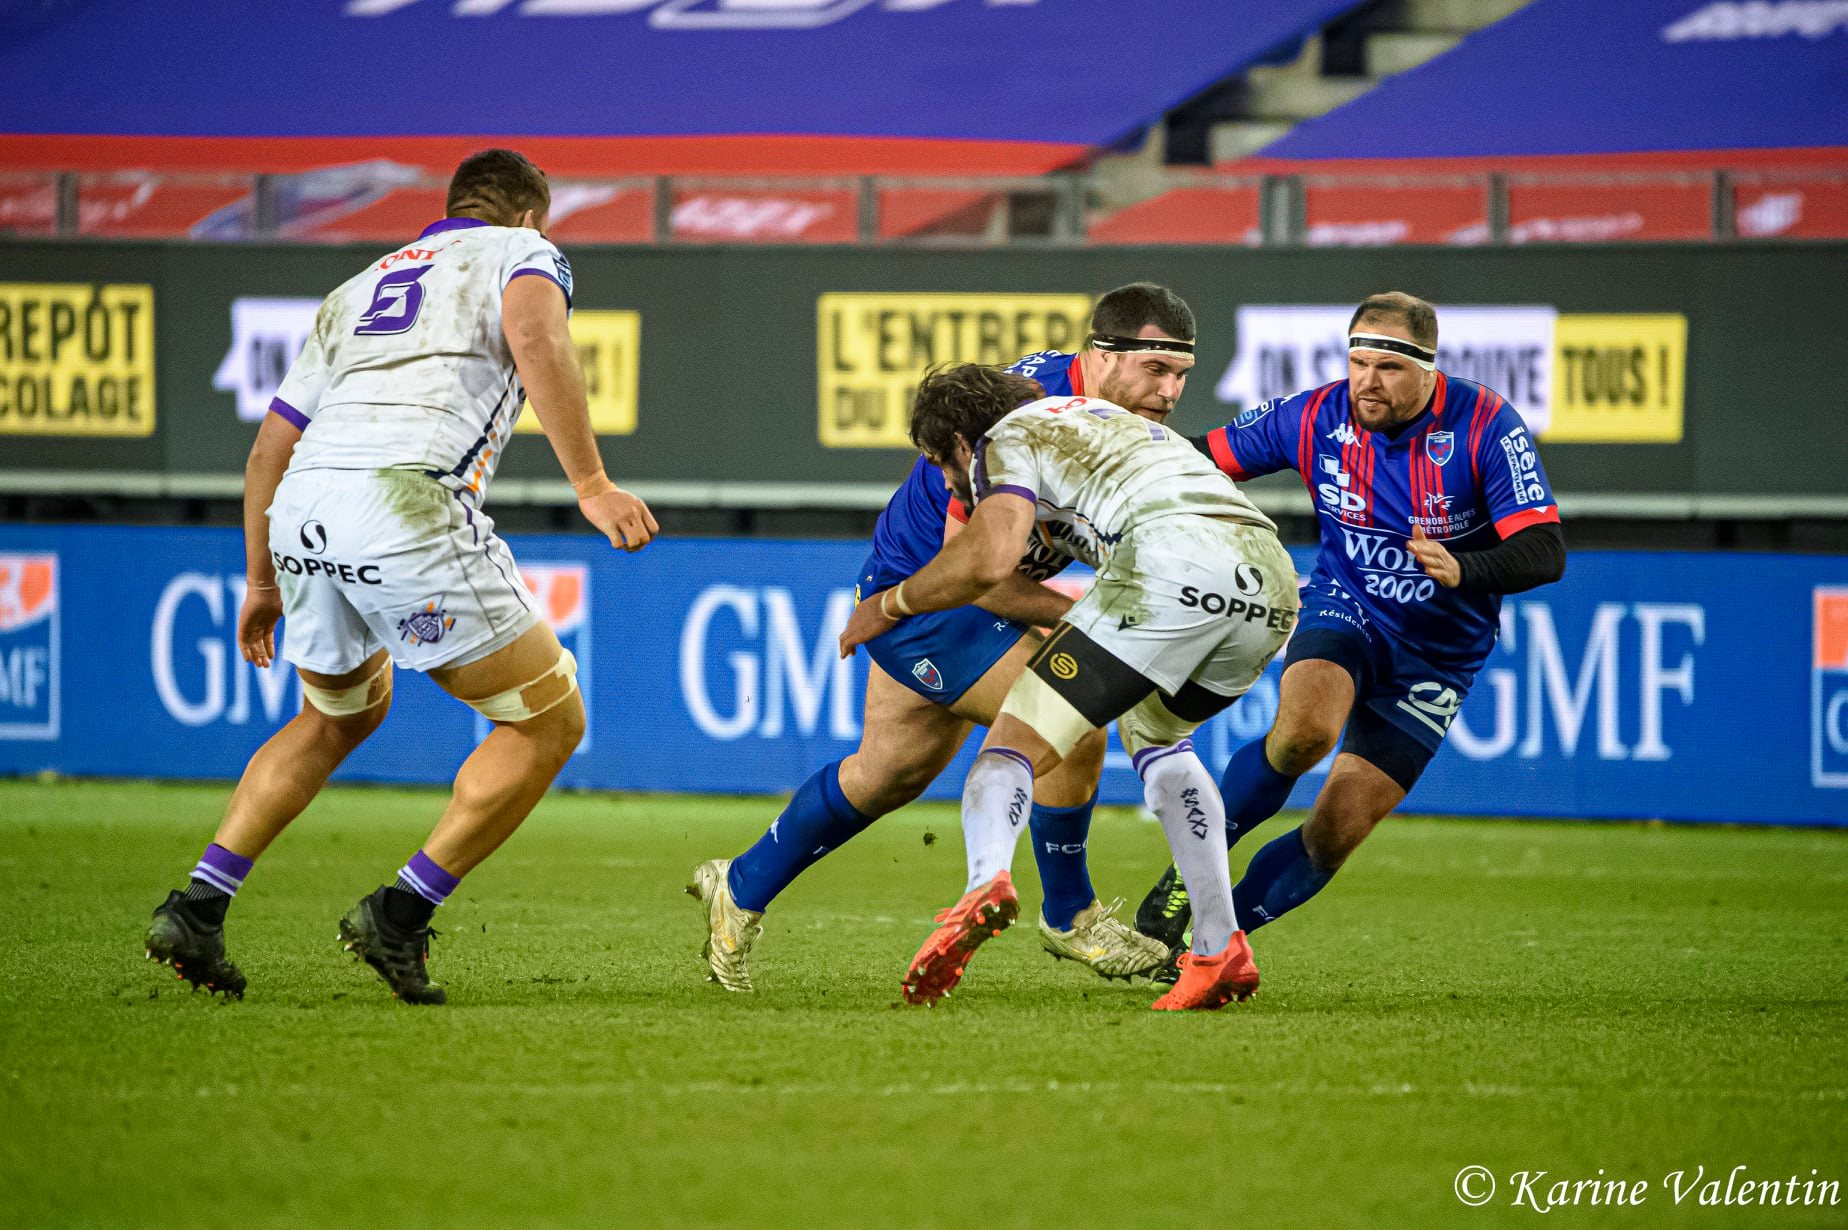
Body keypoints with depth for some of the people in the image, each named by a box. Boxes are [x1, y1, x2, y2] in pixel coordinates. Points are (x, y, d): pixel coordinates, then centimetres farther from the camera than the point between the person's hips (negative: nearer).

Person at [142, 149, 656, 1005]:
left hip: (299, 514, 7)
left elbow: (269, 448, 32)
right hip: (404, 498, -7)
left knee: (340, 716, 32)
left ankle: (196, 908, 21)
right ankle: (400, 915, 0)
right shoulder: (518, 250, 17)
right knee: (548, 722, 7)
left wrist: (262, 583, 42)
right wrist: (590, 484, -15)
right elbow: (535, 337, -8)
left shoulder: (356, 290, 35)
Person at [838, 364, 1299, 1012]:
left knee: (1012, 747, -3)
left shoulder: (1006, 439, 15)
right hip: (1273, 576, 7)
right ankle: (1219, 947, 17)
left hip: (1170, 556, -7)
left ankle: (986, 881, -37)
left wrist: (890, 604, 12)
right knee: (1151, 730, 32)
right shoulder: (1101, 416, 39)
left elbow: (987, 559, -3)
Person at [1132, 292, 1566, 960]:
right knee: (1305, 729, -33)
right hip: (1345, 608, 0)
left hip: (1438, 654, 0)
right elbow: (1201, 455, 4)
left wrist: (1464, 570, -41)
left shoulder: (1485, 424, -17)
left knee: (1336, 834, -6)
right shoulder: (1316, 417, -10)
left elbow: (1544, 552, -22)